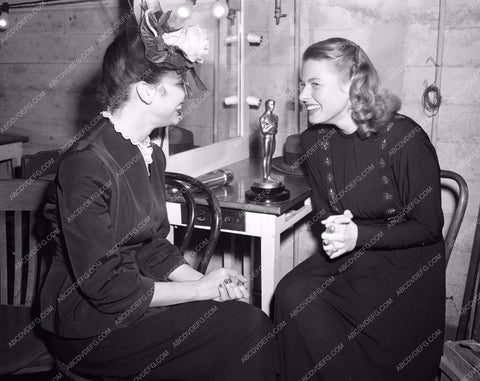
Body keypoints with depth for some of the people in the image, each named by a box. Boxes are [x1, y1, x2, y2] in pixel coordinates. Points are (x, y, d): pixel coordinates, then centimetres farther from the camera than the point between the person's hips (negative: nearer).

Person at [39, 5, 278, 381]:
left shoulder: (152, 156, 7)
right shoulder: (87, 167, -21)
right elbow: (105, 286, -21)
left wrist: (204, 279, -7)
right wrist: (198, 289, -15)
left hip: (136, 299, 8)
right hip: (89, 325, -8)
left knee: (251, 319, -11)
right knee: (247, 327, -18)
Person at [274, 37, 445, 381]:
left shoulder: (404, 138, -17)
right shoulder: (316, 140, 1)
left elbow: (428, 227, -12)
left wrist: (359, 235, -23)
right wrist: (329, 230, -14)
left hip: (406, 265, -5)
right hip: (346, 259, 5)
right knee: (292, 294, -19)